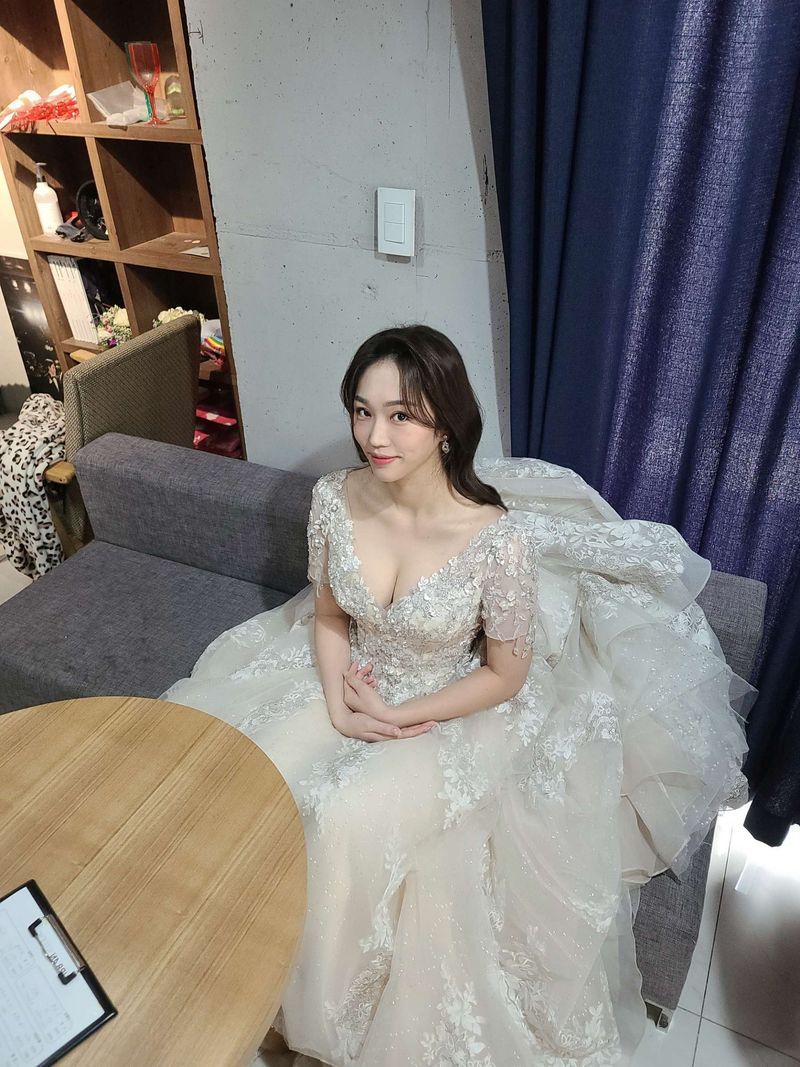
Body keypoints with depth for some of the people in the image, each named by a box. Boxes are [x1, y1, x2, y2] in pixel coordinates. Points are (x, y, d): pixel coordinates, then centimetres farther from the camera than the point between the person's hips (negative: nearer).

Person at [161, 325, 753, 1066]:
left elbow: (506, 676, -15)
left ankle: (335, 1003, 12)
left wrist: (397, 717, -15)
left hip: (451, 715, -4)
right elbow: (328, 616, 1)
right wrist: (338, 707, -13)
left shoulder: (499, 538, -28)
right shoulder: (334, 498, -14)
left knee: (348, 820, -23)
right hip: (353, 685, 5)